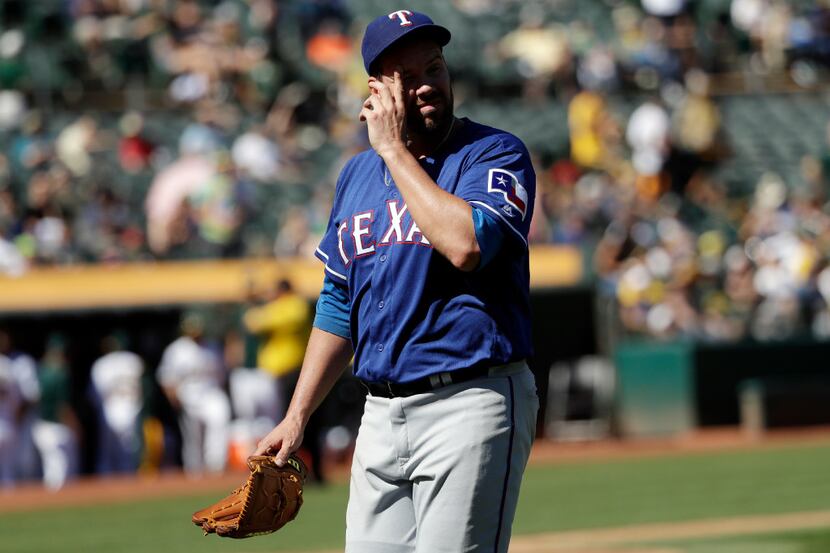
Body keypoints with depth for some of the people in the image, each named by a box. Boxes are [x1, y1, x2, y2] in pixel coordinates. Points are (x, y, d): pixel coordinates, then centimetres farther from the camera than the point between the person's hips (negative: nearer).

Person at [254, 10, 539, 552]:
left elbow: (466, 245, -24)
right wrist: (297, 416, 17)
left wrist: (395, 150, -14)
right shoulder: (357, 174, 16)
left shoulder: (496, 154, -4)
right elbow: (338, 305, 23)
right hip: (382, 415, 7)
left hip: (471, 405, -7)